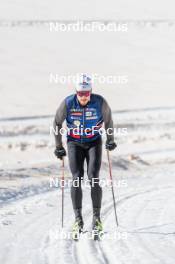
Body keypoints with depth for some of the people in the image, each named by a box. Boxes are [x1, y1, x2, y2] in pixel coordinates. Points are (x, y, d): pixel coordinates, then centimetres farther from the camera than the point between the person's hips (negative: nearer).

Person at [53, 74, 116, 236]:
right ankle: (78, 220, -5)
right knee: (77, 179, -10)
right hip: (75, 143, 0)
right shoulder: (68, 103, -17)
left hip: (94, 142, 0)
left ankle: (97, 217, -4)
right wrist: (58, 147, 4)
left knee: (93, 179, -13)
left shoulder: (100, 102, -17)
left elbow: (108, 120, 3)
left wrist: (110, 140, 11)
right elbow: (57, 123, -1)